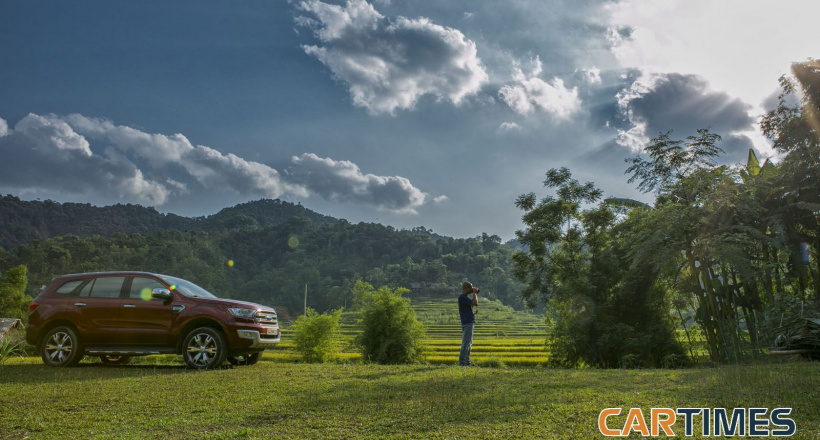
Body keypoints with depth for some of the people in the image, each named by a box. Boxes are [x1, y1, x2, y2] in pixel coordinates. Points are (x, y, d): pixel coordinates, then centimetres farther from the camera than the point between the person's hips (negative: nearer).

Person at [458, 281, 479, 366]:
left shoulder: (465, 297, 16)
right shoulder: (462, 297, -15)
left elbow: (473, 303, 26)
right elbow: (475, 303, -22)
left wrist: (475, 294, 17)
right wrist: (475, 293, -11)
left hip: (469, 322, 11)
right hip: (467, 323, -11)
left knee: (469, 343, 14)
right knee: (466, 342, -9)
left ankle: (466, 361, 19)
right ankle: (462, 361, -6)